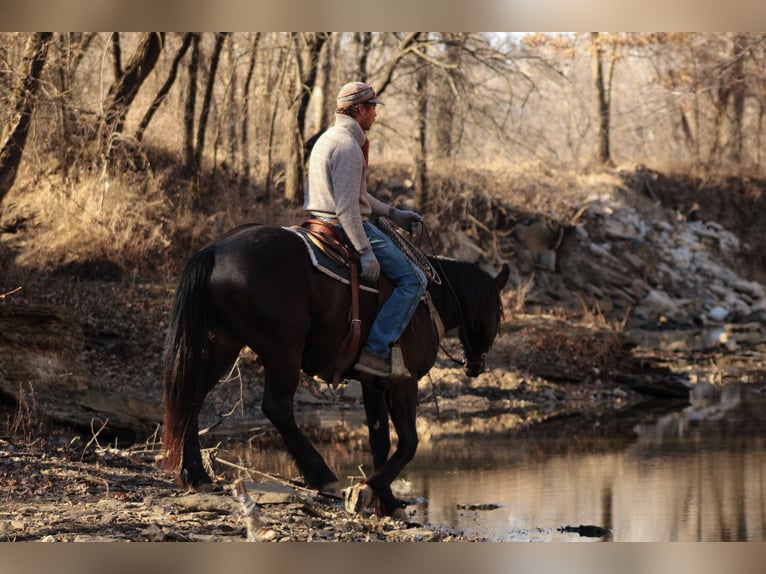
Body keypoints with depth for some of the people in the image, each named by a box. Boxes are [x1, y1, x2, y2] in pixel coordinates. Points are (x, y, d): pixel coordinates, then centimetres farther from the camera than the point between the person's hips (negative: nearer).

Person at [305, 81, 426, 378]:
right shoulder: (348, 146, -19)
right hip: (347, 227, -11)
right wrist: (366, 252, -27)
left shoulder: (328, 139, 15)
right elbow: (347, 206, -26)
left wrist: (392, 213, 24)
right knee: (413, 281, -10)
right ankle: (375, 351, -19)